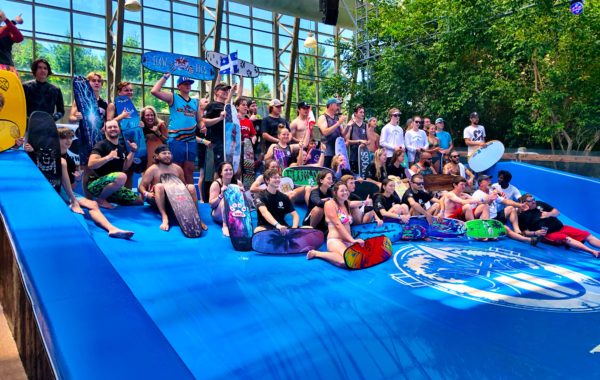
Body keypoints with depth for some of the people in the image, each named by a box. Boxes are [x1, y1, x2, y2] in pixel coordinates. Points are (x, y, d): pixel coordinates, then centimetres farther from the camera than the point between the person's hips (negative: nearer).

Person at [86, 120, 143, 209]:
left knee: (139, 201, 3)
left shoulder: (122, 147, 12)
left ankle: (106, 196, 12)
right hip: (96, 184, -8)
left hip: (113, 185, 8)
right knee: (122, 177, -37)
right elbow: (91, 165, -23)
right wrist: (108, 157, -34)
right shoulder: (101, 145, -11)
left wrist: (132, 152, 5)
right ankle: (100, 199, -14)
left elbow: (124, 167, 14)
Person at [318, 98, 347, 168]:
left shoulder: (338, 118, 14)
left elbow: (342, 133, 13)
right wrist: (338, 123, -18)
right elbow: (325, 132, -18)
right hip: (327, 152, -6)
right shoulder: (322, 118, -2)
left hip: (338, 151, 6)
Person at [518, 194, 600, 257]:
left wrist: (549, 214, -3)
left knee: (587, 235, -7)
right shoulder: (523, 215, -1)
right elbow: (524, 232, -4)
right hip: (548, 234, -7)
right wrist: (535, 233, -19)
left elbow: (557, 212, 17)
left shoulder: (540, 204, 14)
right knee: (566, 239, -35)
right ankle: (593, 252, -49)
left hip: (561, 227, 7)